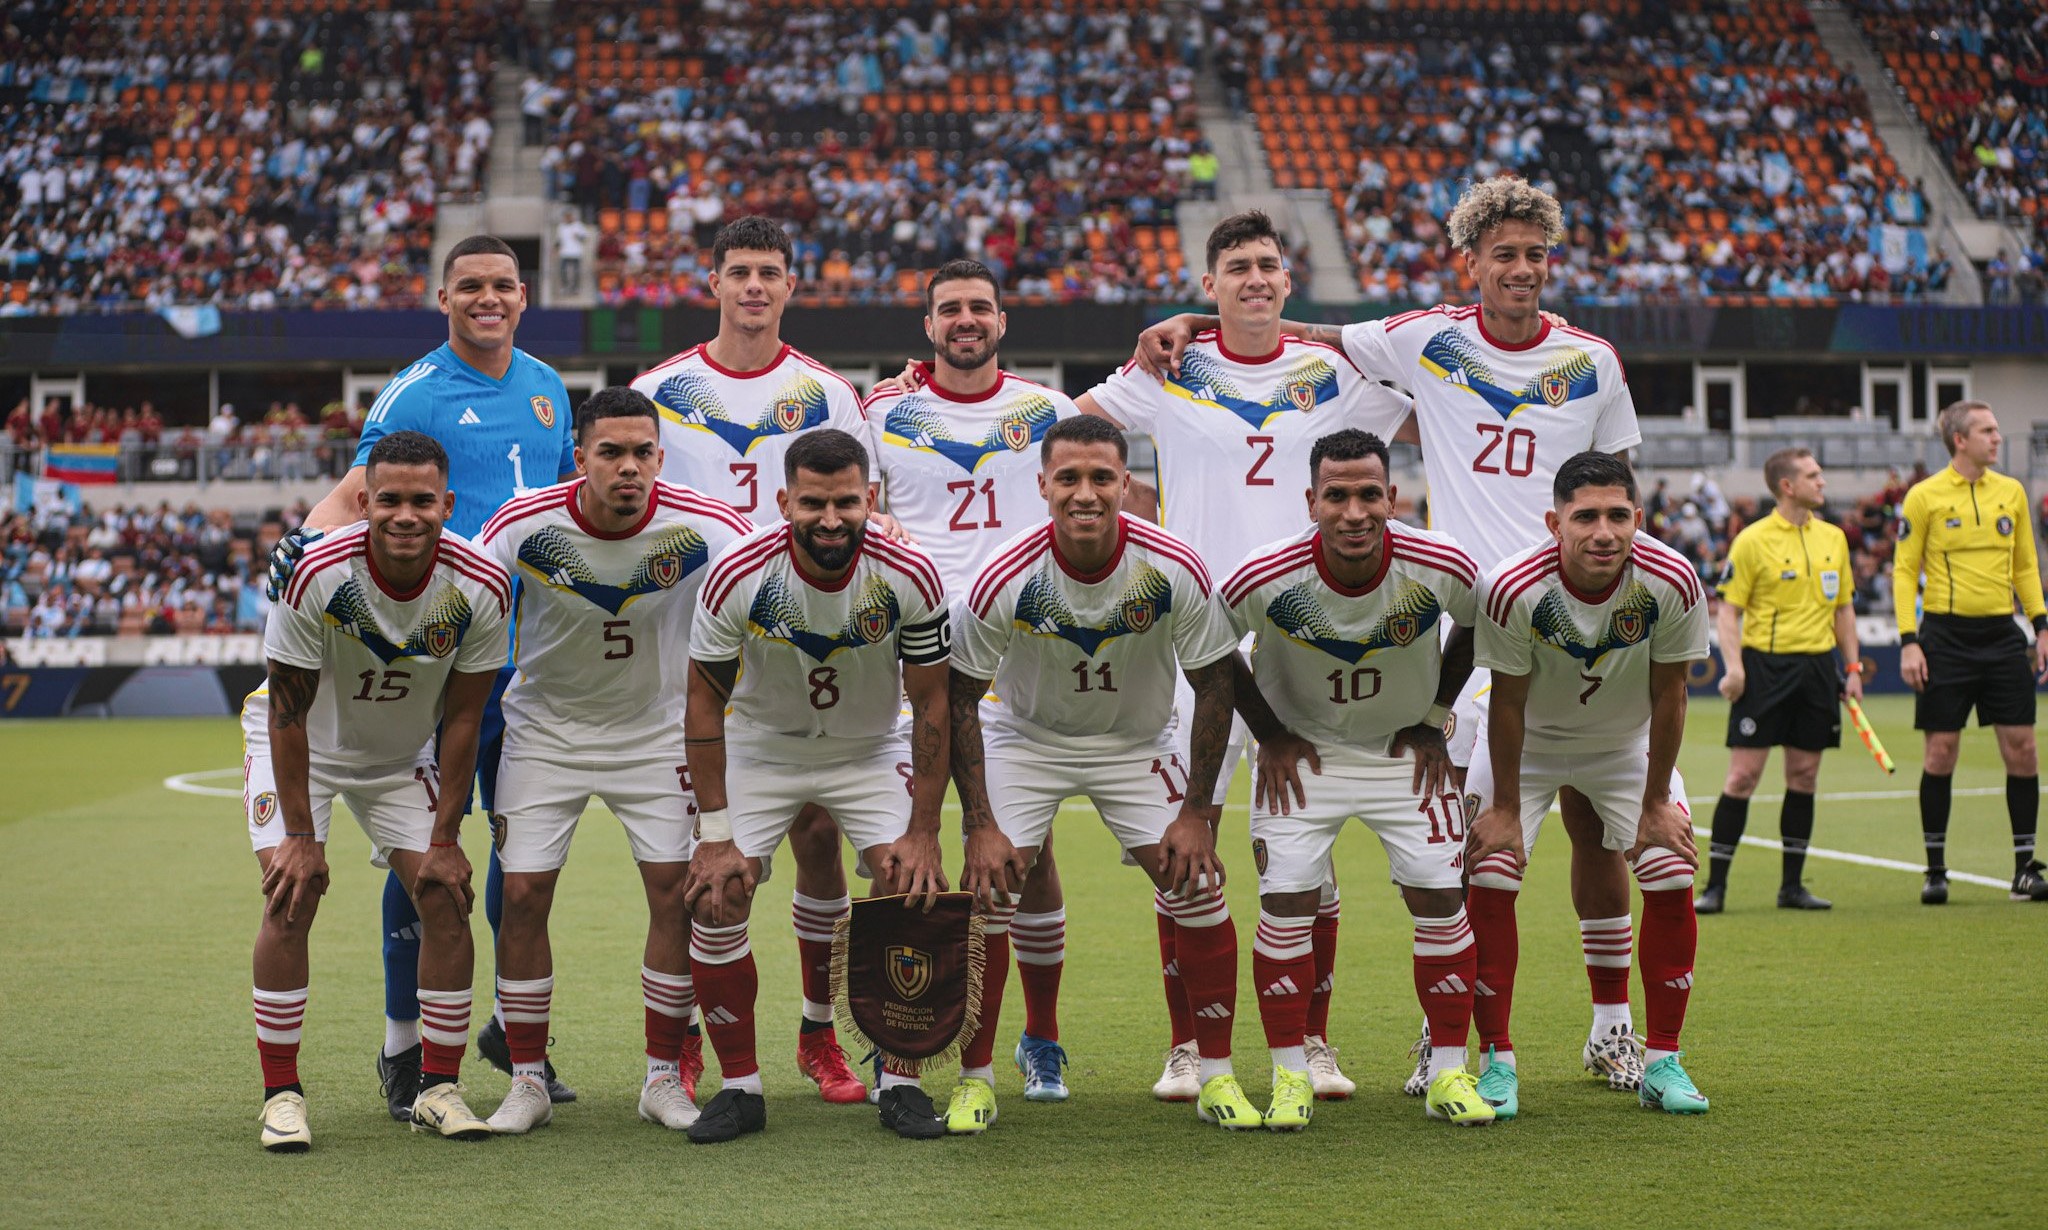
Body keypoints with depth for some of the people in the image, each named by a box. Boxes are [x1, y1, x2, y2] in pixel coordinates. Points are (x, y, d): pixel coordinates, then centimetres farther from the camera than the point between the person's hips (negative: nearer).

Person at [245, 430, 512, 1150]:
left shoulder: (481, 587, -24)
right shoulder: (316, 574, -32)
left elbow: (462, 718, -12)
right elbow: (289, 711, -22)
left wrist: (444, 839, -12)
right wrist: (301, 836, -21)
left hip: (402, 754, 3)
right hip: (300, 747, -2)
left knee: (445, 900, -8)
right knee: (292, 898, -17)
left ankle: (438, 1088, 4)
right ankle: (281, 1094, -7)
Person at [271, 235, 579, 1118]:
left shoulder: (545, 388, 14)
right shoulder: (415, 395, -4)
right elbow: (359, 492, -12)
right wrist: (313, 539, -30)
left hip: (536, 648, 5)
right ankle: (404, 1043, 7)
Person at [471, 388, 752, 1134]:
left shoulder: (697, 526, -20)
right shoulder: (526, 524, -21)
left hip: (657, 729, 0)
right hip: (547, 729, 0)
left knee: (675, 889, -8)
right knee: (523, 892, -7)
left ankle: (665, 1076, 6)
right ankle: (528, 1081, 5)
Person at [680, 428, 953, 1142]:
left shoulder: (909, 577, -24)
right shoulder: (739, 577, -26)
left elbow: (931, 705, -13)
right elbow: (705, 702, -14)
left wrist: (922, 831, -15)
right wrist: (715, 833, -17)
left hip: (871, 750, 0)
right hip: (761, 748, 0)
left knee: (912, 894, -14)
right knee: (716, 902, -12)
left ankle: (901, 1084, 1)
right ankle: (740, 1089, 2)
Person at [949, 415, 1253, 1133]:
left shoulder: (1176, 572, -25)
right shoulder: (1004, 581, -26)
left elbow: (1214, 684, -11)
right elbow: (961, 698, -13)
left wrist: (1197, 813, -12)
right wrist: (980, 824, -16)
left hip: (1138, 743, 1)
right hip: (1025, 739, -1)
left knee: (1199, 888, -10)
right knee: (985, 892, -13)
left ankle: (1217, 1075, 6)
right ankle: (974, 1080, 3)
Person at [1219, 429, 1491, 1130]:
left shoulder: (1442, 568, -24)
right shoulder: (1264, 579, -26)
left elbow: (1476, 627, 2)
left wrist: (1433, 719, 1)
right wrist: (1270, 735, -4)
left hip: (1406, 751, 1)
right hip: (1302, 752, -1)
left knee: (1440, 899, -4)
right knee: (1286, 904, -10)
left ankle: (1449, 1073, 8)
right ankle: (1290, 1077, 3)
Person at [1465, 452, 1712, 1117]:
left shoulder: (1671, 582, -29)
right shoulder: (1512, 588, -34)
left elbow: (1667, 698, -15)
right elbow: (1508, 703, -20)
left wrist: (1655, 804, -9)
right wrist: (1505, 809, -13)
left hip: (1628, 742, 2)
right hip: (1528, 742, -1)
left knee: (1672, 879, -9)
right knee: (1488, 876, -14)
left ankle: (1663, 1063, 3)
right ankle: (1497, 1061, -3)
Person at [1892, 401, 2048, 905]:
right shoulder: (1924, 497, -3)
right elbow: (1904, 570, -3)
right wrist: (1908, 641, -10)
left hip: (2001, 635, 4)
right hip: (1947, 636, -3)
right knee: (1940, 751, -1)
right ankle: (1936, 870, 9)